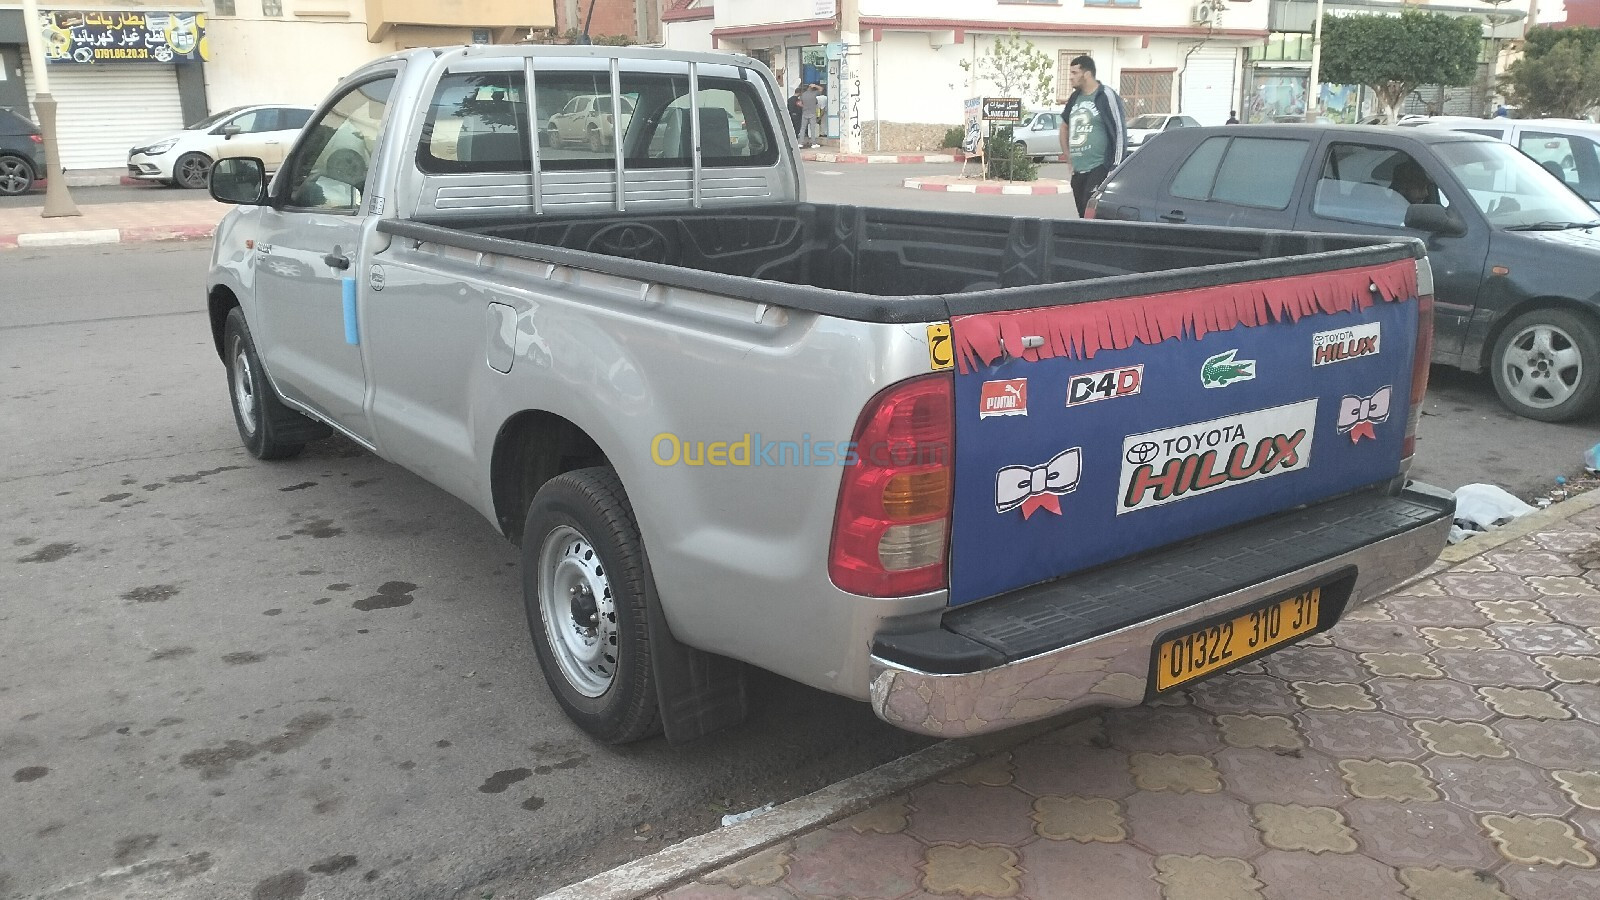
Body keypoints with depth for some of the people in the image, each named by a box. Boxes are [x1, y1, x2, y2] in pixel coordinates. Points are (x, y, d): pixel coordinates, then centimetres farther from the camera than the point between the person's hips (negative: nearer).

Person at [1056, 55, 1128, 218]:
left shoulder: (1106, 96, -8)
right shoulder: (1075, 98, 13)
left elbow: (1120, 132, -11)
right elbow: (1065, 126, 29)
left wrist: (1115, 168, -14)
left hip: (1099, 169, -8)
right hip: (1078, 171, 8)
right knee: (1082, 216, 10)